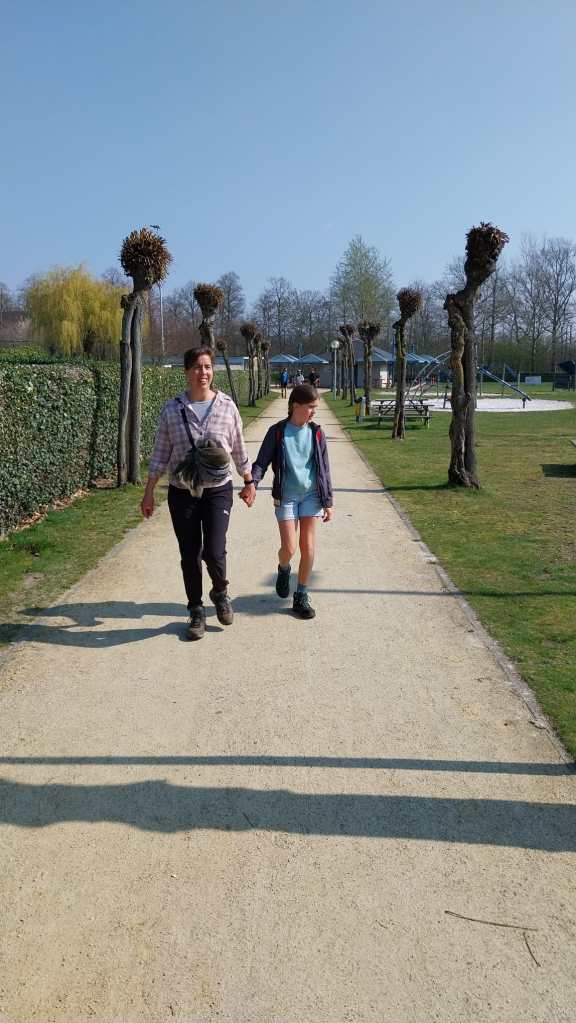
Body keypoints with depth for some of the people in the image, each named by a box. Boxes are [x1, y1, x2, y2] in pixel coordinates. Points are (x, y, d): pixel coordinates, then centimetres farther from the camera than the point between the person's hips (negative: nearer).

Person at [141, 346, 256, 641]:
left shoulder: (227, 406, -1)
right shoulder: (172, 409, -1)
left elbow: (238, 449, 10)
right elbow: (160, 453, 4)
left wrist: (249, 482, 16)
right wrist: (149, 492, 3)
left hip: (218, 491, -1)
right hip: (182, 493, 1)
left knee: (214, 553, -12)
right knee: (189, 556, 7)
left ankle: (220, 592, 22)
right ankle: (196, 612, 25)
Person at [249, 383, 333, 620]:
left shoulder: (316, 433, 1)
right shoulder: (277, 432, -4)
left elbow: (324, 469, 6)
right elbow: (261, 462, -3)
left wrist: (328, 502, 4)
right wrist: (253, 482, -23)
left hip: (311, 495, 2)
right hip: (286, 496, -2)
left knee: (308, 547, 1)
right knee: (289, 548, -7)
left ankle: (301, 597, 15)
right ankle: (283, 570, 30)